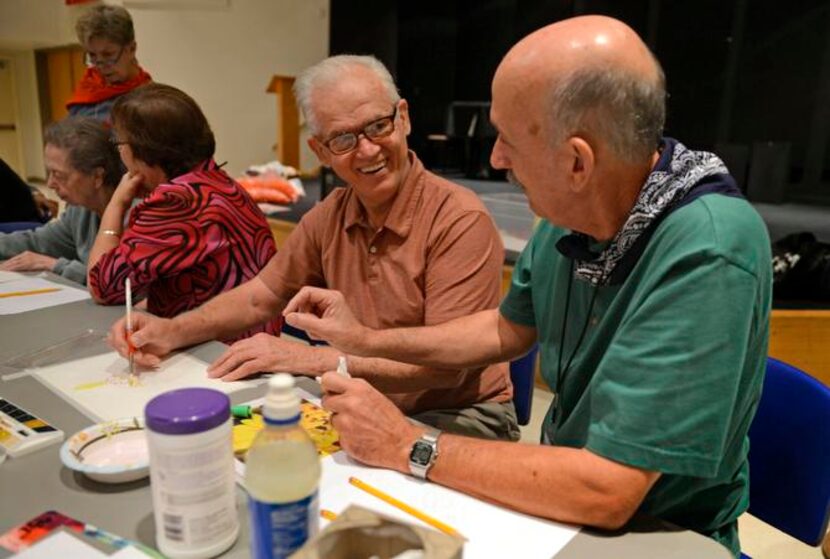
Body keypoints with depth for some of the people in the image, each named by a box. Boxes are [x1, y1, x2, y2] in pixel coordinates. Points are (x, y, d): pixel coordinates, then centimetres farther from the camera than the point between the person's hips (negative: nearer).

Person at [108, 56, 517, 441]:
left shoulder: (460, 220, -20)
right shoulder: (331, 215, 3)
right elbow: (261, 296, 12)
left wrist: (312, 359, -25)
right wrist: (173, 332, -4)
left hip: (459, 415, -5)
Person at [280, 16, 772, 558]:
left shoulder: (710, 255, -30)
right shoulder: (569, 213, -11)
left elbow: (606, 491, -31)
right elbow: (509, 329, 6)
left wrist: (410, 447, -22)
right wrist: (366, 340, 1)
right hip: (568, 493, 5)